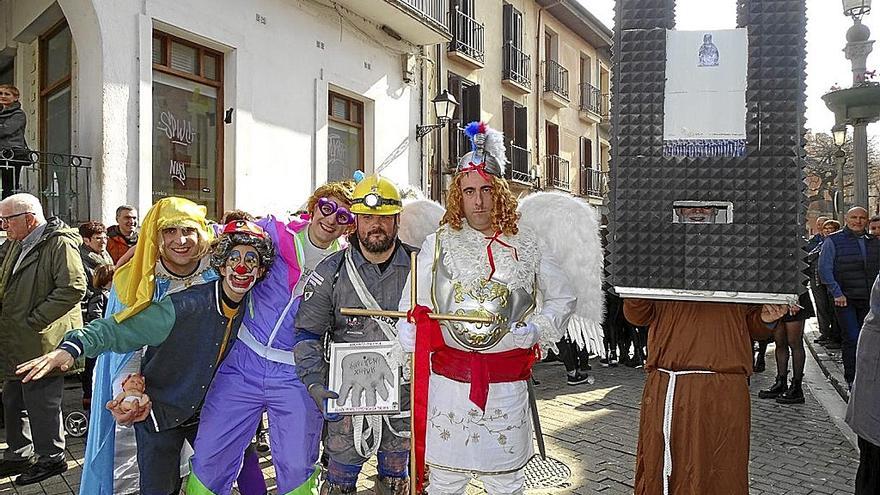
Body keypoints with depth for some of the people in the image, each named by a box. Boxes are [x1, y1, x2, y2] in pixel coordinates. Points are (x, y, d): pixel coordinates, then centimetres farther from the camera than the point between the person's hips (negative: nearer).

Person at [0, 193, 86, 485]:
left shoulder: (59, 244, -16)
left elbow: (73, 288, -25)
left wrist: (34, 320, -21)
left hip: (42, 341, -9)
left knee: (41, 403, 1)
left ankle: (51, 458, 18)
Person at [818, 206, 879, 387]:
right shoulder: (833, 241, -2)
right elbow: (824, 270, -7)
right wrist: (837, 294, -13)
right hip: (845, 299, -4)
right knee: (852, 339, -6)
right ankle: (851, 379, 5)